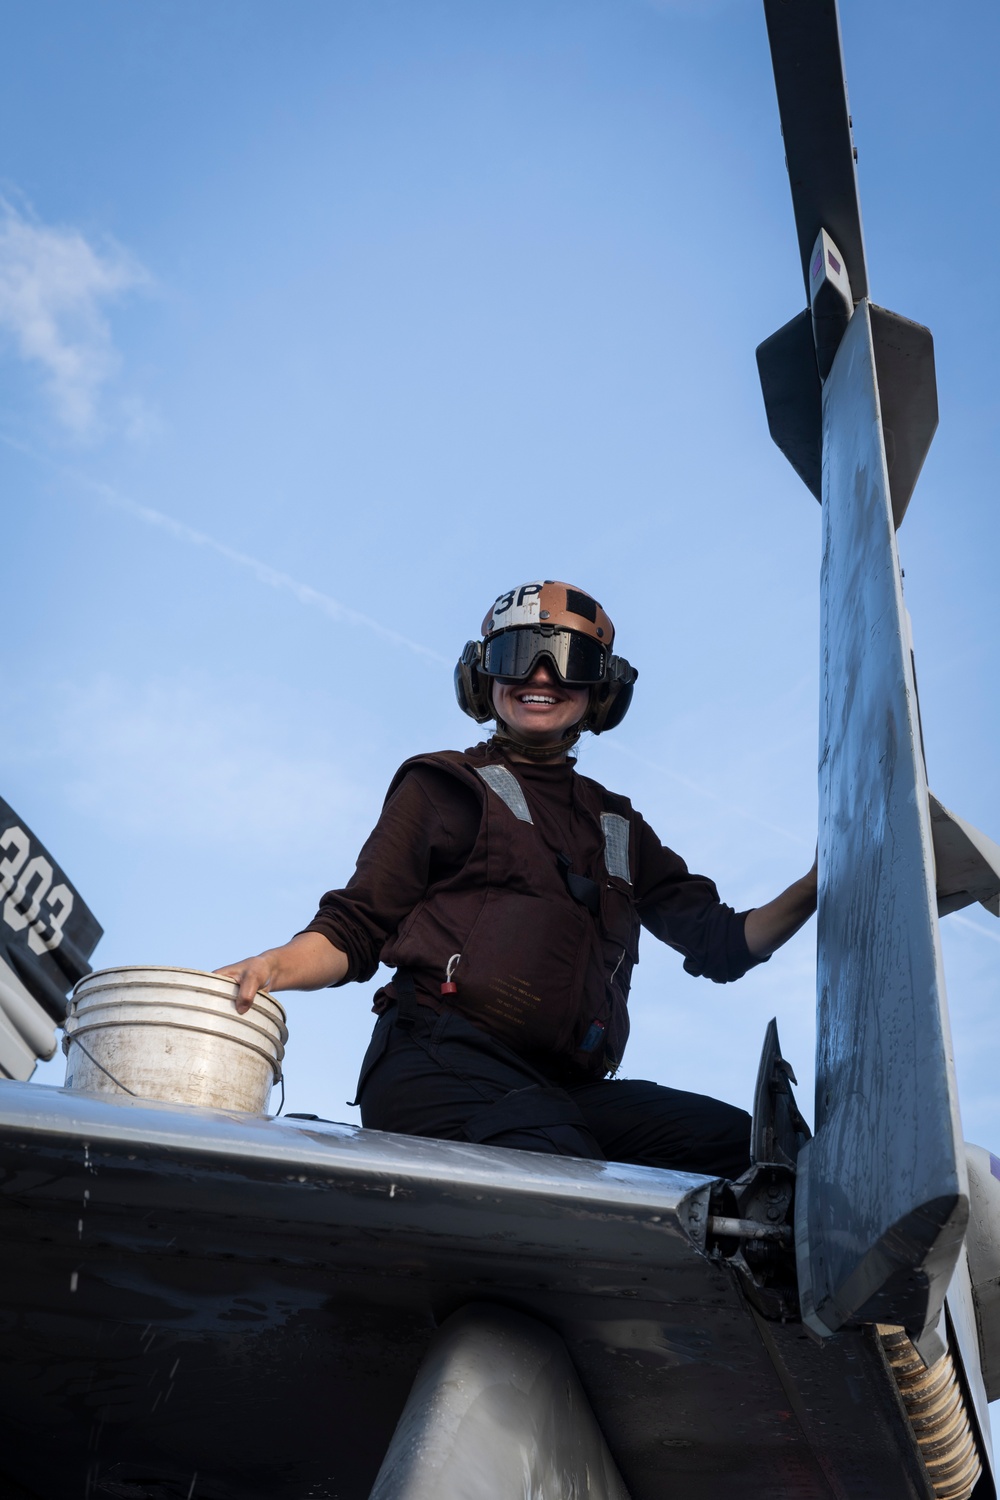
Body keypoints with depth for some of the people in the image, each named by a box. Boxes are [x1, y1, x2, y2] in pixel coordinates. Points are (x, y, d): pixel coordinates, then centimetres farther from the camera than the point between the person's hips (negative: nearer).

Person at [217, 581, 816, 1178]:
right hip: (441, 1063, -5)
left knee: (739, 1142, -19)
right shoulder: (443, 786, 16)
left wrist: (812, 889, 11)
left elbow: (722, 942, 27)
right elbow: (356, 928, 9)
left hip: (564, 1088, 6)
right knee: (559, 1166, -36)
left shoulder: (618, 828, 29)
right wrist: (268, 967, -11)